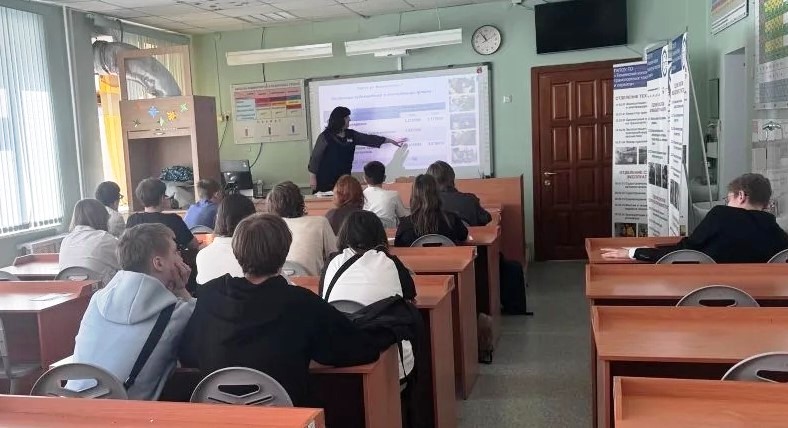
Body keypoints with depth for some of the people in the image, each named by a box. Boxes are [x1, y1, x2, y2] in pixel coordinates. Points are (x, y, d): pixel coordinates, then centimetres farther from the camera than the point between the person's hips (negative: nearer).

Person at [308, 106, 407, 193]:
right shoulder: (325, 136, -8)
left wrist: (392, 141, 16)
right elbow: (315, 157, -7)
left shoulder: (351, 135, 8)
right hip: (326, 179, -5)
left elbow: (369, 139, 13)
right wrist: (312, 178, -10)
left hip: (343, 179, 5)